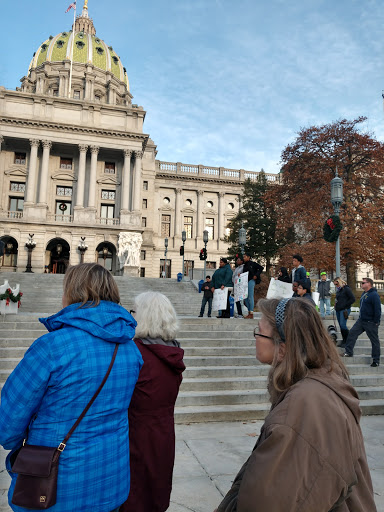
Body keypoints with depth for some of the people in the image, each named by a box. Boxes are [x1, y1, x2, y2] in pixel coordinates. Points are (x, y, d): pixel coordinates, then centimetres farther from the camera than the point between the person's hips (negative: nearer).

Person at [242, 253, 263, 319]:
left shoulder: (253, 263, -2)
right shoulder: (244, 265, 18)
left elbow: (261, 268, -6)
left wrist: (256, 275, -12)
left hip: (251, 281, -8)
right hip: (245, 281, 8)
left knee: (250, 297, -7)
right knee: (246, 298, 7)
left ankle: (251, 314, -3)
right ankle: (249, 312, 15)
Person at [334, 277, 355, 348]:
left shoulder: (346, 289, -7)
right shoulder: (338, 290, 17)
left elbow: (352, 299, -11)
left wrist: (345, 305, -12)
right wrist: (335, 302, 8)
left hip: (344, 310, -8)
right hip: (338, 310, 8)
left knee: (343, 325, -16)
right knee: (341, 326, 8)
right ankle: (344, 341, 16)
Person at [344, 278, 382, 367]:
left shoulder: (374, 295, -18)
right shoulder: (364, 294, 11)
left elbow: (378, 309, -20)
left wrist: (376, 322, -19)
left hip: (371, 323, -9)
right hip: (361, 320, 9)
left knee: (374, 341, 3)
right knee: (352, 334, 4)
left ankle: (376, 360, 13)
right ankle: (348, 352, 14)